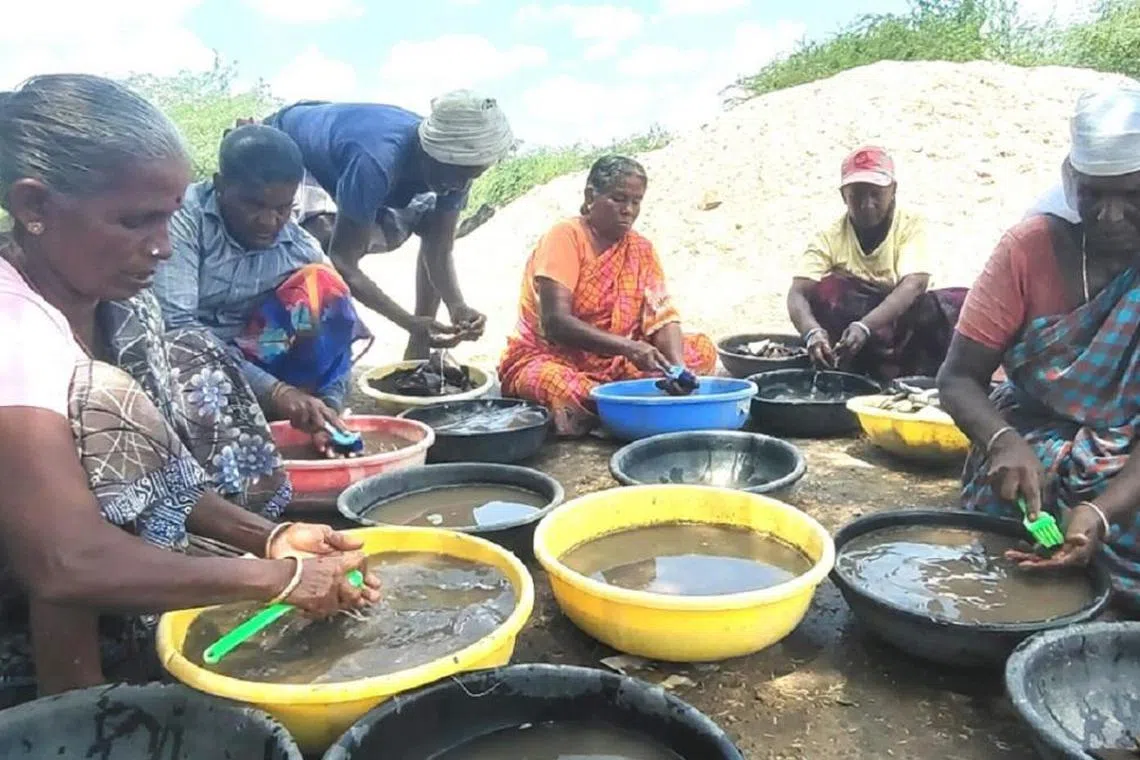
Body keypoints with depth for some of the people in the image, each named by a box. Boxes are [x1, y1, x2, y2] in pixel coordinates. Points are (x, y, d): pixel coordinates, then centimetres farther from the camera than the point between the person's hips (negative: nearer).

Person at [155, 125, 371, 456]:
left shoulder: (301, 248, -5)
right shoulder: (185, 218, -16)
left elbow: (334, 341, -7)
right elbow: (174, 325, -27)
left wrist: (327, 408, -27)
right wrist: (274, 391, -35)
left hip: (254, 365, 4)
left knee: (320, 284, -16)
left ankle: (277, 418, -17)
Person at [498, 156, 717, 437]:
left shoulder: (641, 250, 6)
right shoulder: (565, 237, -12)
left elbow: (662, 318, -4)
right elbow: (555, 322, -23)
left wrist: (678, 366, -25)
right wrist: (627, 347, -32)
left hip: (612, 365, 6)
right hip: (550, 358, -5)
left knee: (702, 350, -9)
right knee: (565, 389, -40)